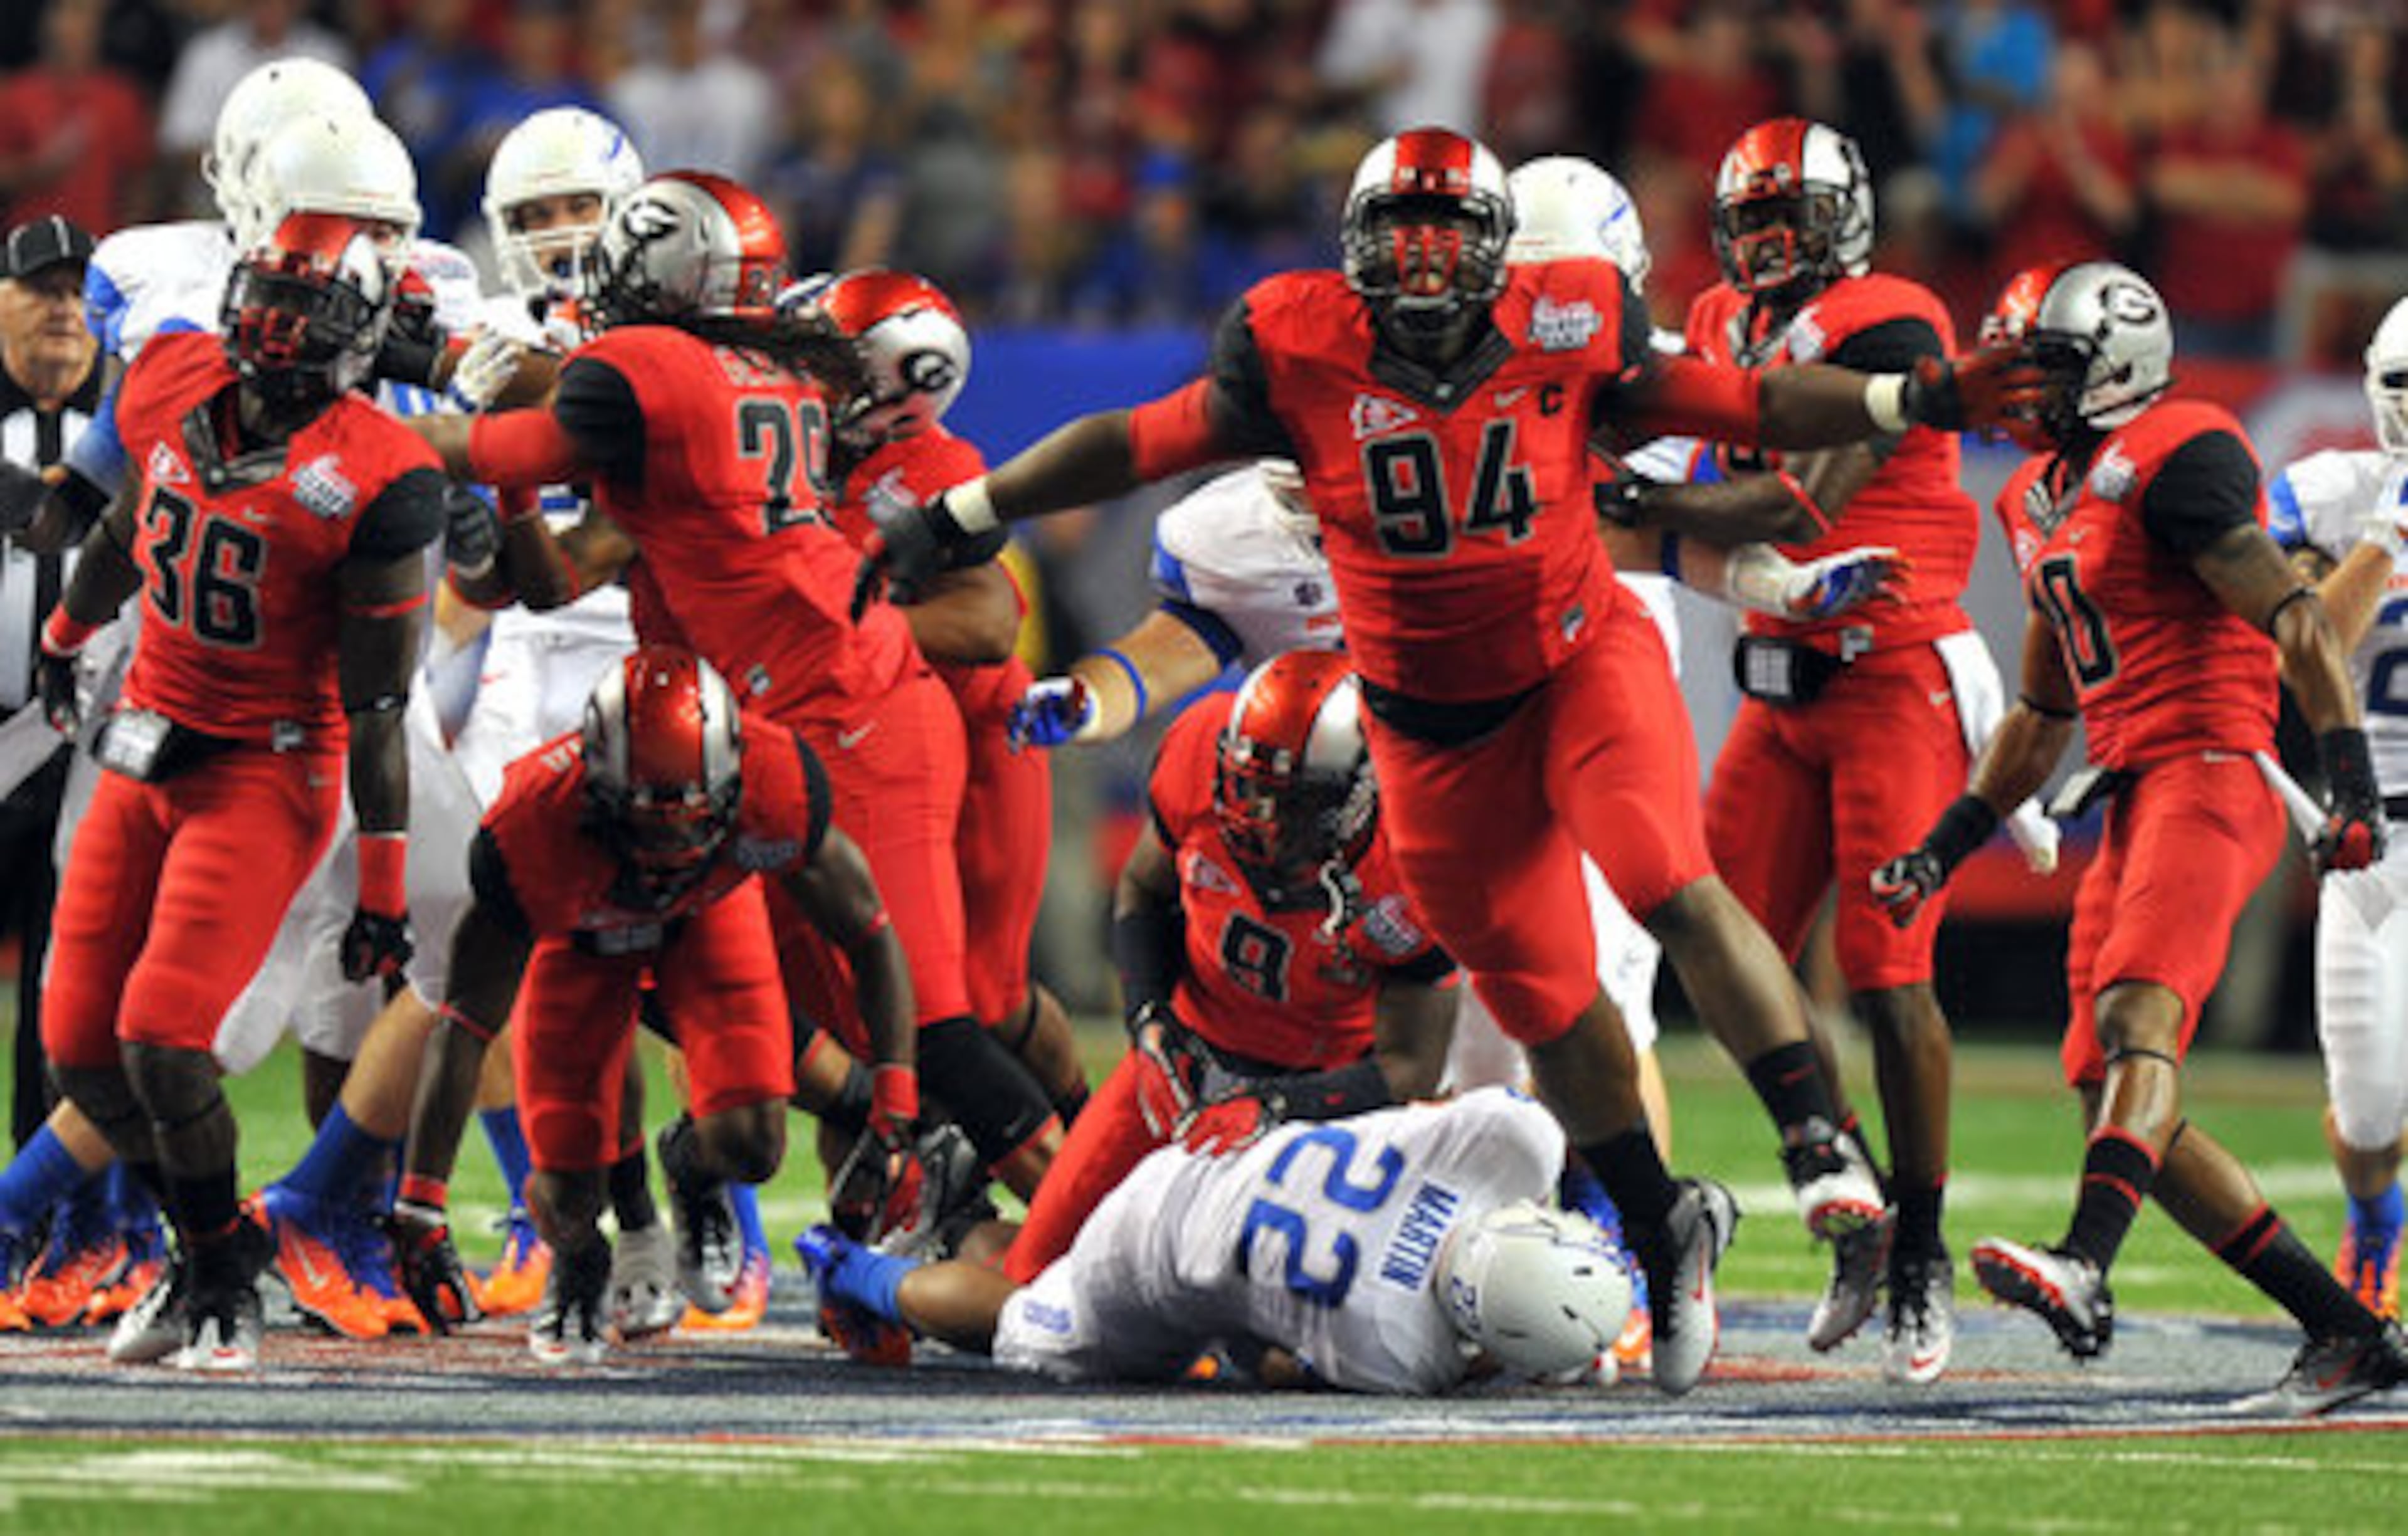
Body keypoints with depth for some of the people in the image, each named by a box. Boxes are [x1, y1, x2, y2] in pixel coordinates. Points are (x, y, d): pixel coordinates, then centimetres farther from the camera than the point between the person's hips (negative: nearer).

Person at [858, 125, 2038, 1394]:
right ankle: (1665, 1231, 25)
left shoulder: (1563, 338, -11)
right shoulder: (1302, 356, -11)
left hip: (1580, 663, -2)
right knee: (1545, 1003, 7)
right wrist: (953, 519, -1)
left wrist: (1913, 399, -10)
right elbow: (1135, 445, -3)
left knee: (1677, 894, -26)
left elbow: (1747, 405, -3)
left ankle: (1817, 1143, -22)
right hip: (1435, 729, 2)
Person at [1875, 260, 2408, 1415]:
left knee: (2136, 1015, -30)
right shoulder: (2044, 497, 22)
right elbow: (2043, 714, 31)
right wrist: (1949, 842, 26)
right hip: (2133, 800, 9)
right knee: (2115, 1099, 2)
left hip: (2210, 774, -9)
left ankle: (2084, 1273, -51)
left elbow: (2295, 620, -15)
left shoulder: (2175, 461, -7)